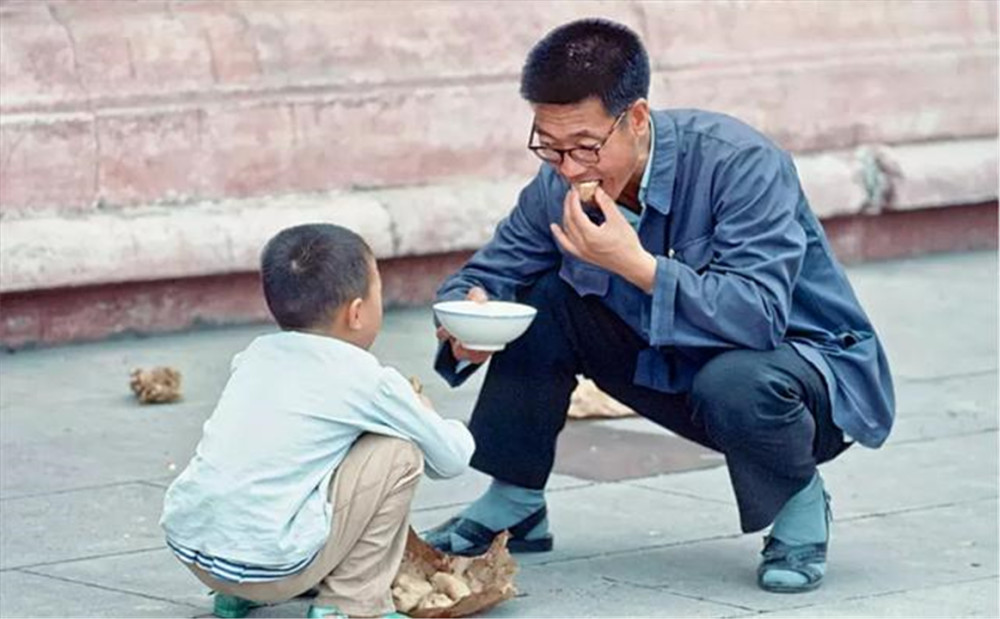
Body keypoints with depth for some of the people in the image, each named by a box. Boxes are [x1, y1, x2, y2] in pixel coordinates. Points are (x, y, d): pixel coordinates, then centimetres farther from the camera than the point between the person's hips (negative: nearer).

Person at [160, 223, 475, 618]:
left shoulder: (257, 354, 14)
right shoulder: (366, 378, -3)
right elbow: (451, 458, 6)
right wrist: (425, 416, 29)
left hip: (185, 547, 7)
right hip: (266, 564, -7)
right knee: (400, 452, 4)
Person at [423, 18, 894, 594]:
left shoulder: (739, 162, -28)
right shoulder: (560, 186, -10)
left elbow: (759, 315, -37)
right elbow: (483, 275, 1)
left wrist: (636, 265, -41)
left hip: (809, 358, -6)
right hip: (675, 365, 6)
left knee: (735, 382, -39)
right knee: (542, 298, -10)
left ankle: (800, 506, -6)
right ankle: (513, 505, 5)